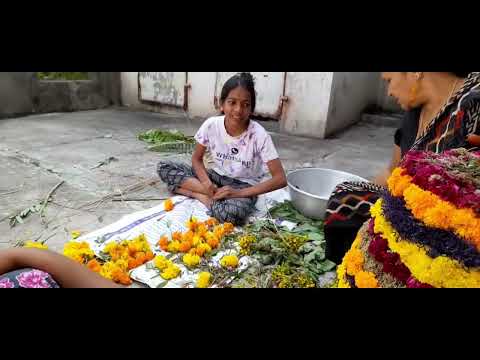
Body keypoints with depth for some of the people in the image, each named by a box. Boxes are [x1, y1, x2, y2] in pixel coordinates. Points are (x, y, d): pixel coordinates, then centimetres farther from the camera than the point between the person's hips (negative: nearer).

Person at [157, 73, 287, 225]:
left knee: (233, 214, -39)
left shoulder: (259, 135, -22)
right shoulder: (211, 125, -14)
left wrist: (238, 193, -28)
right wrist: (206, 182, -21)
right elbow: (197, 158, 1)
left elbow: (280, 179, -22)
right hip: (217, 176, 4)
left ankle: (199, 194, -13)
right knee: (163, 167, -12)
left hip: (244, 185, -4)